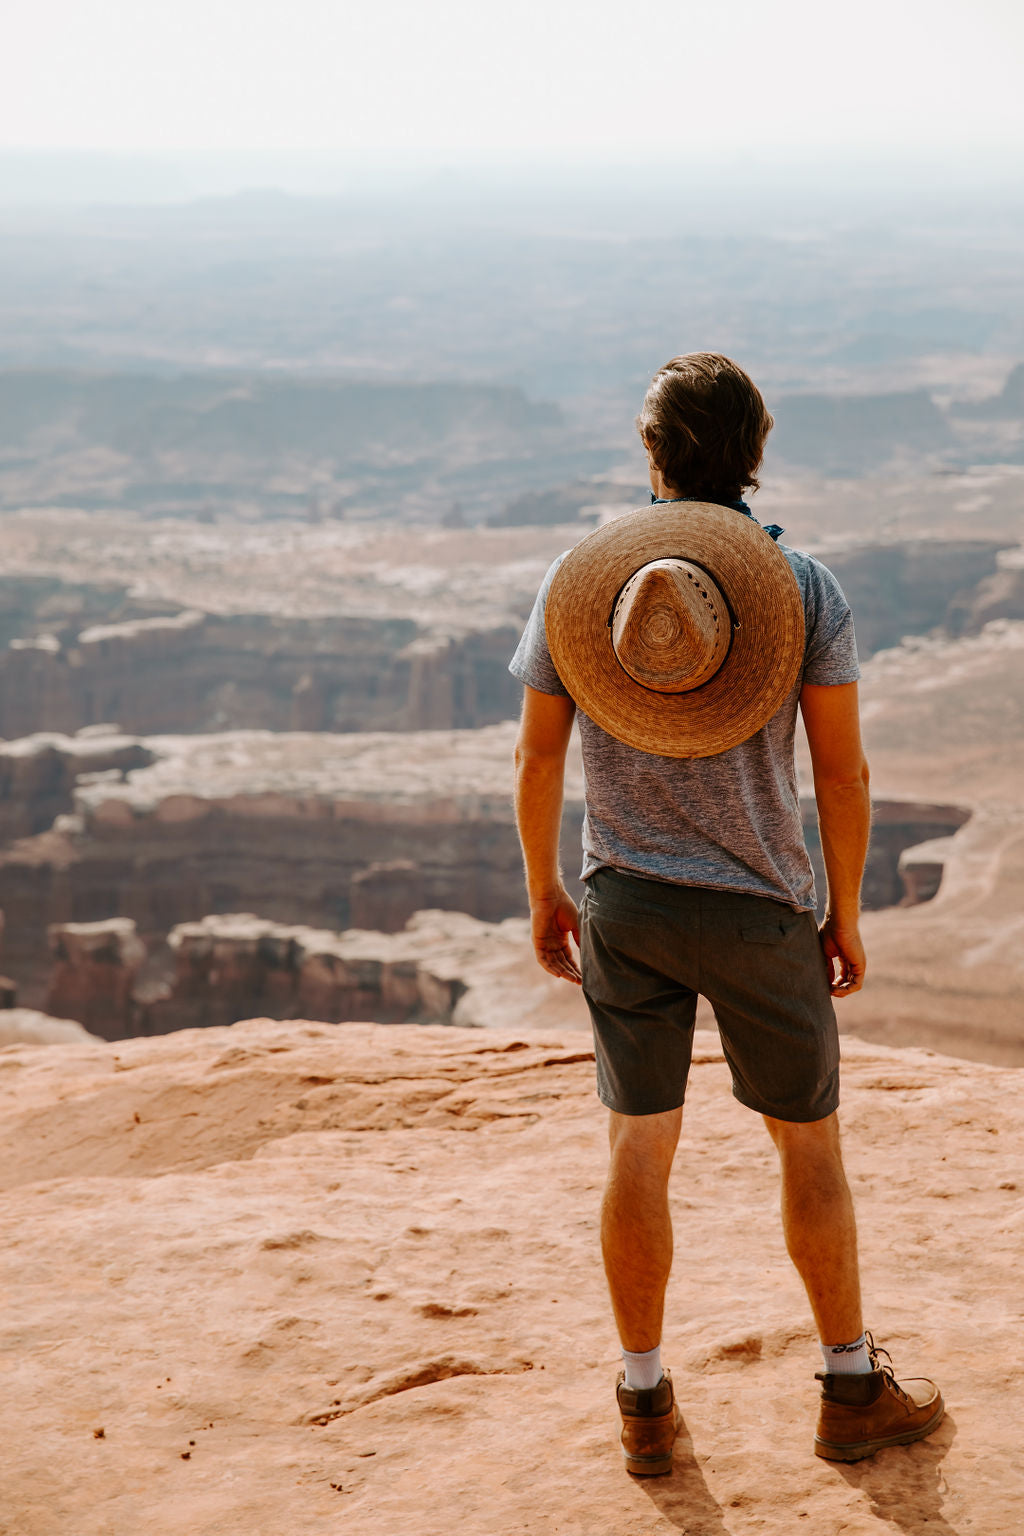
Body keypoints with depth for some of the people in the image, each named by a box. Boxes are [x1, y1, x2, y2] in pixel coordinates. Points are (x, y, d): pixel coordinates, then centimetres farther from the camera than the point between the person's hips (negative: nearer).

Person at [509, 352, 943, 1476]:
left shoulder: (576, 581, -5)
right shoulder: (805, 588, -10)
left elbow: (536, 762, -1)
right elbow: (843, 770, -9)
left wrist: (543, 897, 12)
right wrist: (846, 916, 3)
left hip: (624, 907, 2)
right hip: (758, 915, -2)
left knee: (640, 1150, 11)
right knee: (808, 1143, 13)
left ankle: (645, 1405, 18)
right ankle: (852, 1391, 23)